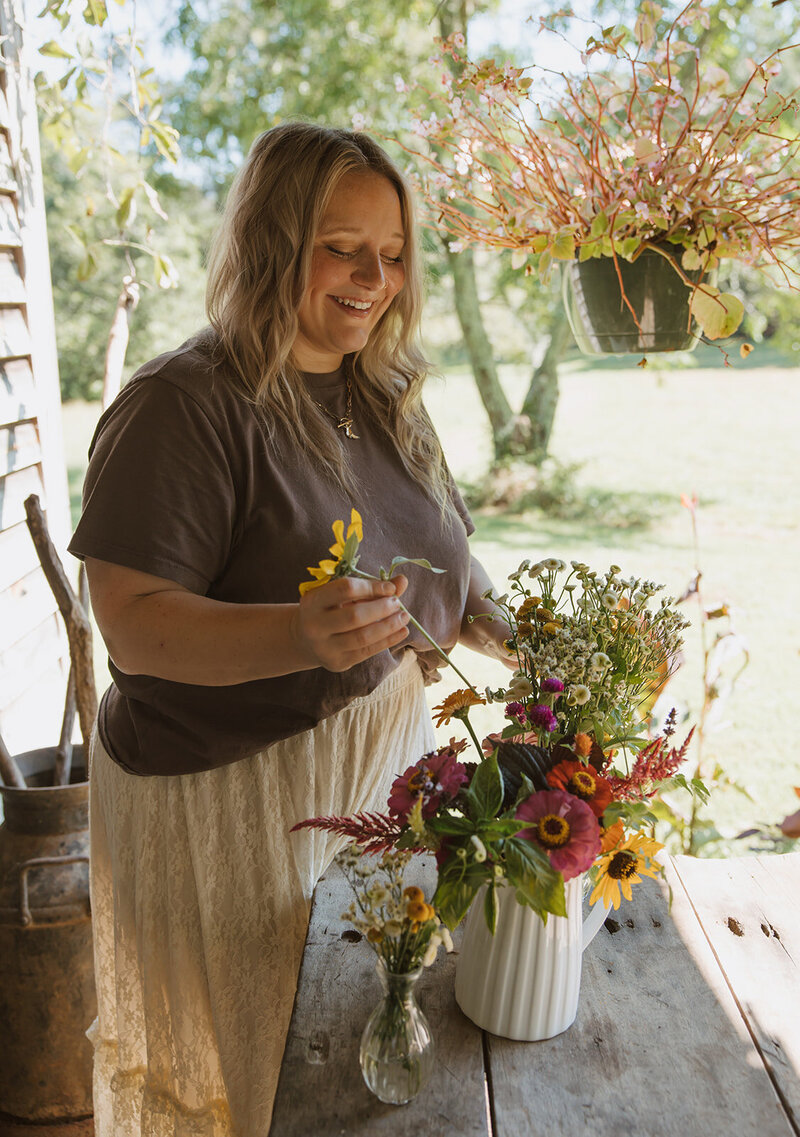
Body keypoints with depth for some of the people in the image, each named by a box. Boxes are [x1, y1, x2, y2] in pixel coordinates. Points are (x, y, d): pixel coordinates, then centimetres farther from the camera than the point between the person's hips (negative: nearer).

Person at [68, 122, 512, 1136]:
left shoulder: (384, 395, 7)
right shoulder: (184, 405, -17)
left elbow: (440, 559, 14)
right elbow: (133, 623, -22)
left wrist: (517, 643, -2)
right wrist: (303, 636, -37)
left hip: (385, 748, 7)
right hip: (229, 794, -6)